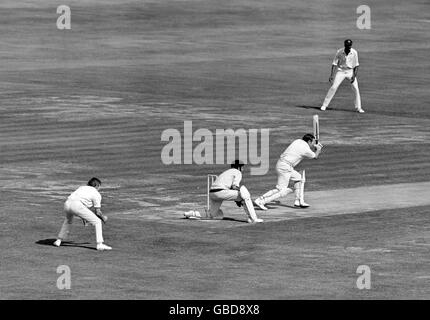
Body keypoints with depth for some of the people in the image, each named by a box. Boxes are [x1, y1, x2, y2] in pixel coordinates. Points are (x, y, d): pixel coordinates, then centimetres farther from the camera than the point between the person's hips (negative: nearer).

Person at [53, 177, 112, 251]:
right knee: (97, 222, 4)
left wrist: (83, 218, 44)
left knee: (68, 221, 39)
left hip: (67, 203, 7)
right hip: (77, 205, -6)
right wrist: (103, 217, 33)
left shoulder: (82, 188, 34)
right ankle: (100, 244, -7)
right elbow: (97, 212, 12)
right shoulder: (96, 194, 16)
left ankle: (58, 240, 39)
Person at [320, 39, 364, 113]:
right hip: (341, 71, -1)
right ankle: (324, 105, -3)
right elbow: (334, 63, -9)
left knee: (356, 89, -8)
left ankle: (358, 107, 3)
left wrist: (354, 76, -15)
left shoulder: (354, 53, -11)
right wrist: (332, 75, -17)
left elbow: (356, 65, -5)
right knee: (333, 87, -10)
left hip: (350, 71, 1)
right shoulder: (339, 52, -13)